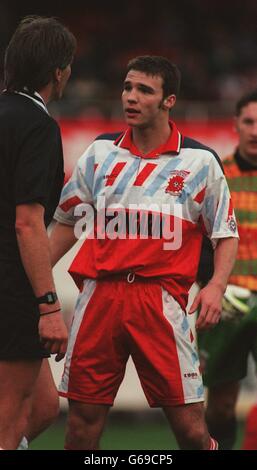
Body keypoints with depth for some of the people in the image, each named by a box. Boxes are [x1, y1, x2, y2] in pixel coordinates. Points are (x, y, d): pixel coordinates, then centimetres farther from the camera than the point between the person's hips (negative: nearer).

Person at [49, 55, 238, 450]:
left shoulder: (200, 161, 3)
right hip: (100, 294, 3)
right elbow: (68, 222, 19)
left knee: (189, 424, -8)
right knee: (84, 417, 2)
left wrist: (216, 286, -9)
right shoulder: (100, 153, 11)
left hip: (160, 296, -2)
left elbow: (226, 233, 8)